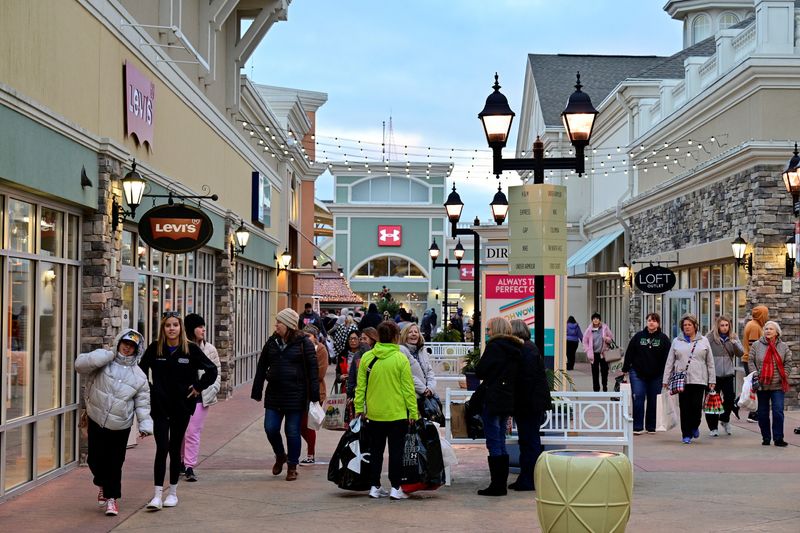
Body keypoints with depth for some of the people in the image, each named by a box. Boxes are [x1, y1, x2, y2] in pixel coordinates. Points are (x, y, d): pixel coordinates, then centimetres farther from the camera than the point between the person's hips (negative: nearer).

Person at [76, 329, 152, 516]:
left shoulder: (139, 376, 2)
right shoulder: (104, 360, -2)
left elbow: (142, 403, 5)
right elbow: (81, 364, -17)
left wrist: (145, 424, -6)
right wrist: (108, 356, -23)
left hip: (120, 427, 0)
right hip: (97, 422, 0)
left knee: (115, 464, 0)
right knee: (96, 459, 6)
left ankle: (111, 496, 16)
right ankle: (104, 485, 36)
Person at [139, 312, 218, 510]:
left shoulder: (191, 349, -4)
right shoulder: (154, 348, -3)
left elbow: (211, 370, 4)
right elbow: (141, 370, 12)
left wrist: (199, 387, -1)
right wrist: (148, 390, 5)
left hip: (181, 406, 0)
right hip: (159, 407, 0)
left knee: (175, 449, 9)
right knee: (162, 448, -8)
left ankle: (173, 492, 21)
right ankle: (157, 495, -7)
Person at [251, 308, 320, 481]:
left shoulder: (303, 343, -6)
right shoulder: (272, 341, 7)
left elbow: (312, 369, -7)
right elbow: (261, 368, 12)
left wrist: (314, 395, -12)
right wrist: (257, 392, 9)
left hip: (295, 395, -4)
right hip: (274, 394, 4)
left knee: (292, 431, 2)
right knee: (270, 428, 1)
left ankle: (292, 466, 16)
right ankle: (280, 456, 28)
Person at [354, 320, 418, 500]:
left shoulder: (366, 358, -1)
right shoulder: (401, 359, -10)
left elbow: (360, 386, 4)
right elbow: (408, 388, -8)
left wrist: (359, 408, 13)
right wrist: (413, 411, -2)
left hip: (374, 413, 3)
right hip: (397, 413, -3)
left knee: (376, 450, 13)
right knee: (396, 450, 4)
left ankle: (375, 487, 17)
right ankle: (395, 488, 5)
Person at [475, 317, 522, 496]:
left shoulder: (494, 346, -11)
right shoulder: (516, 348, 13)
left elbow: (480, 372, -10)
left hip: (493, 400, -8)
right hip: (508, 400, 8)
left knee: (494, 443, -4)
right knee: (501, 443, 14)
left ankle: (497, 485, -3)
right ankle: (502, 483, 16)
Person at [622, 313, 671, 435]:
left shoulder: (663, 339, 2)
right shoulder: (638, 336, 4)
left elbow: (667, 357, 1)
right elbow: (629, 353, 6)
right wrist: (625, 370, 4)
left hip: (656, 375, 0)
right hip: (638, 373, 0)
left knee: (653, 401, 7)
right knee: (638, 398, -8)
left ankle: (651, 427, 19)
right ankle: (637, 427, -3)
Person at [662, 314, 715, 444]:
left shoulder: (703, 341, 9)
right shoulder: (676, 342, 10)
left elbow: (710, 362, 10)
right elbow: (669, 362, 10)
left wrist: (712, 380, 4)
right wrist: (665, 380, 4)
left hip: (699, 380, 0)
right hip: (682, 380, 1)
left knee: (697, 406, -5)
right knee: (685, 408, 0)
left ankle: (694, 426, 23)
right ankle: (686, 434, 7)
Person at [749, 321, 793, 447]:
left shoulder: (783, 347, 4)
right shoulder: (756, 345, 3)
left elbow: (788, 363, 7)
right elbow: (751, 361, 2)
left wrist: (783, 376, -3)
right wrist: (756, 376, -7)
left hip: (778, 385, -1)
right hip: (762, 385, 1)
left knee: (778, 411, -8)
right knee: (763, 412, 7)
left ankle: (778, 438, -1)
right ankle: (765, 438, 18)